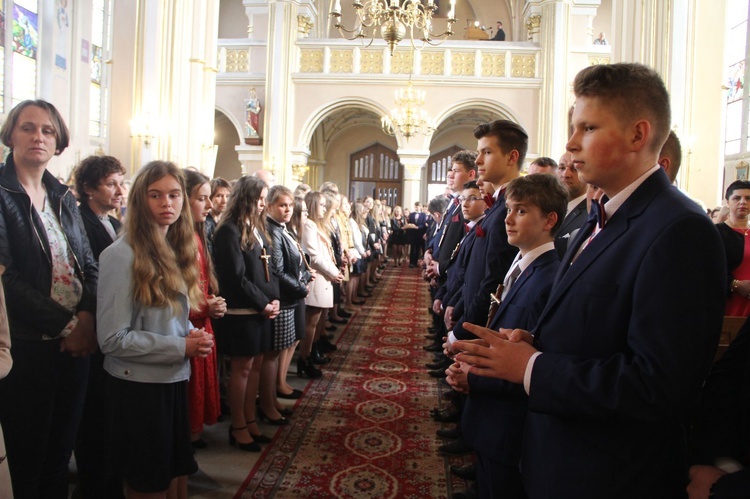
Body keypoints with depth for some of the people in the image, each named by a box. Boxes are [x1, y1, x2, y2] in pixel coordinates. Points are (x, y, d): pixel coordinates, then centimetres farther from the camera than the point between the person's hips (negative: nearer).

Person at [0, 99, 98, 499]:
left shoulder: (63, 197, 11)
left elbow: (88, 265, 9)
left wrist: (87, 316, -8)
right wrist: (65, 325, -15)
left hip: (76, 341, 5)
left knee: (61, 450, 17)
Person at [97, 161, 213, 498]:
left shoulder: (176, 251, 6)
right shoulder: (122, 255, -17)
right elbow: (112, 338, -19)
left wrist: (192, 335, -4)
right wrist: (181, 347, -19)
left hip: (175, 380, 7)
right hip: (138, 386, -7)